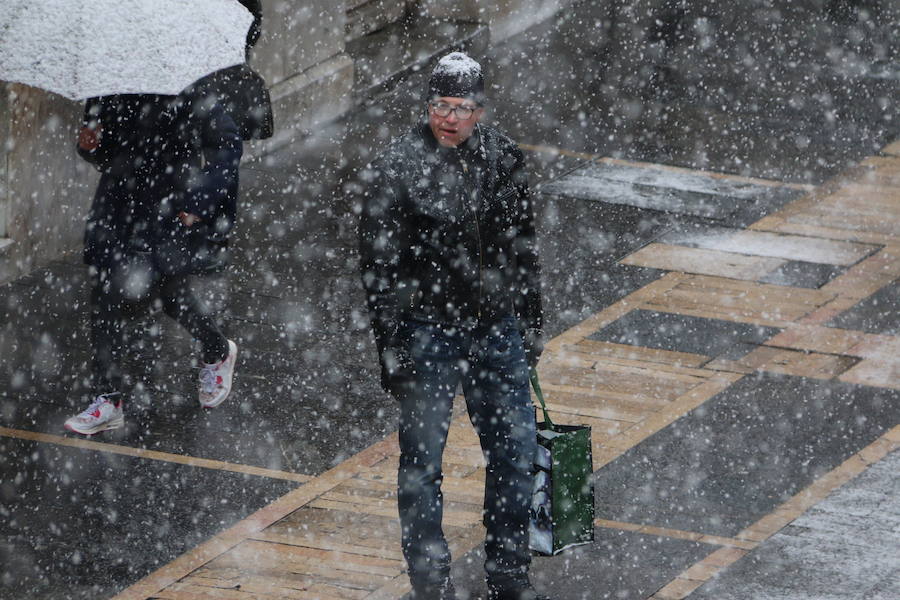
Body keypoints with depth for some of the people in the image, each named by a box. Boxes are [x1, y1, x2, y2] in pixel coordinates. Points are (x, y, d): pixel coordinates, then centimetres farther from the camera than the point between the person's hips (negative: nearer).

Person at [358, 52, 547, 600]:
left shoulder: (505, 159, 1)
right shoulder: (396, 169, -13)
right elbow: (379, 268, -10)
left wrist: (531, 328, 15)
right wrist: (391, 353, -12)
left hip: (497, 330, 4)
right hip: (429, 333, -4)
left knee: (516, 453, 10)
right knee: (422, 463, 2)